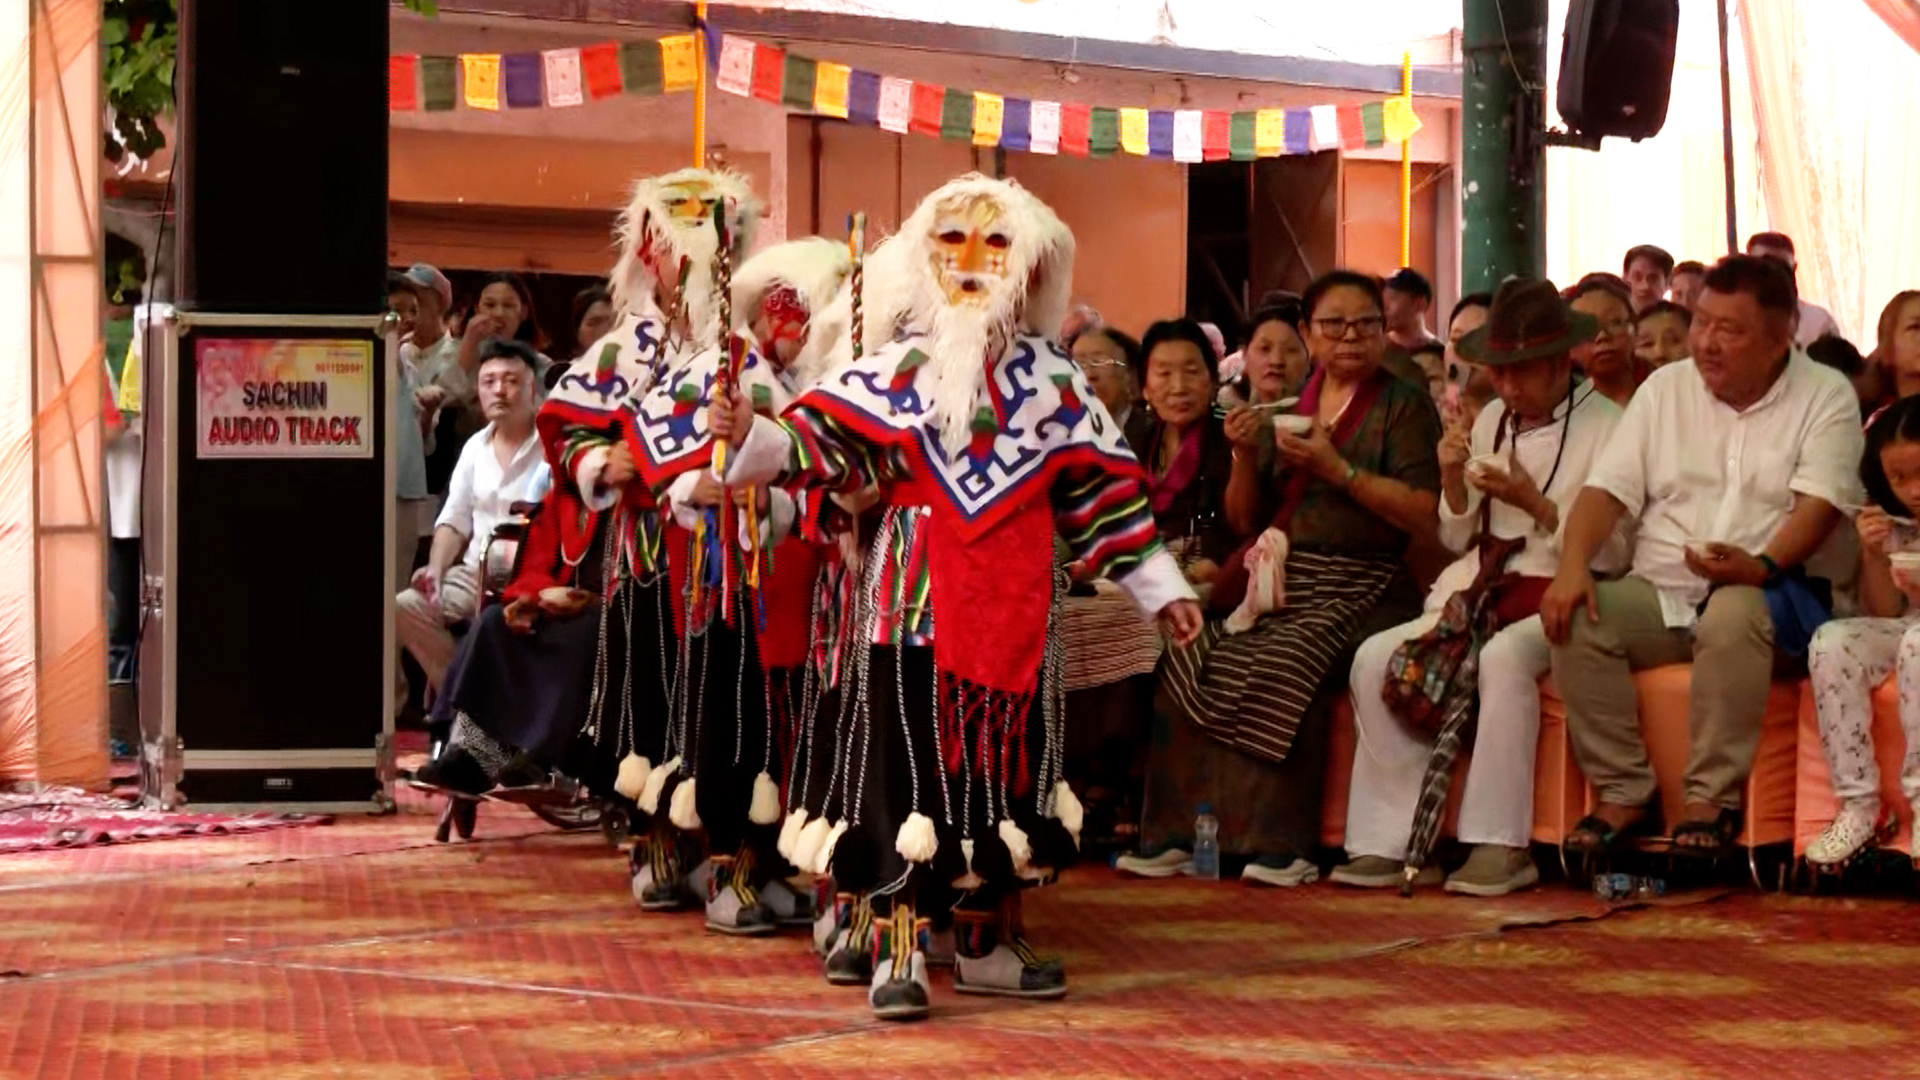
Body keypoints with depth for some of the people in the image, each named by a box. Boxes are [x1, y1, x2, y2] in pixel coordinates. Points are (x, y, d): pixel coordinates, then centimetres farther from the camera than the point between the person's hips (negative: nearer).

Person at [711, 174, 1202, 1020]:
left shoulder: (1051, 381, 8)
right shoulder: (901, 366, 1)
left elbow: (1103, 486, 11)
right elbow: (821, 441, -7)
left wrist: (1158, 585, 12)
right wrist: (753, 438, -26)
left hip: (1014, 604, 3)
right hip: (918, 600, -3)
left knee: (1005, 764, 9)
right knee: (910, 767, -7)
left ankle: (986, 942, 22)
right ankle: (897, 950, -3)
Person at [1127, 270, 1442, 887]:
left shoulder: (1404, 406, 5)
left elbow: (1426, 514, -8)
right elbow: (1245, 520, 19)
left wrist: (1338, 469, -12)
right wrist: (1245, 458, 1)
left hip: (1356, 586, -5)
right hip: (1276, 581, 5)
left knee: (1286, 664, -33)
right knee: (1190, 658, -21)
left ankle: (1281, 844, -28)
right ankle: (1176, 834, -18)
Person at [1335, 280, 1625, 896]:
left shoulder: (1606, 426, -4)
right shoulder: (1493, 420, 16)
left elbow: (1613, 553, -9)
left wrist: (1535, 504, -18)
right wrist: (1453, 480, -1)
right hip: (1481, 591, 7)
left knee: (1502, 658, -37)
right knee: (1376, 659, -16)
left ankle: (1501, 846, -32)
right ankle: (1389, 842, -16)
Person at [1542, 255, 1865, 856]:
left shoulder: (1825, 397, 1)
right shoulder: (1666, 388, 12)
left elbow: (1819, 506, -12)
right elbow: (1608, 491, 6)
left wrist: (1762, 566, -31)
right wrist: (1572, 566, -14)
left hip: (1768, 595, -4)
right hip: (1658, 594, 4)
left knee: (1733, 615, -38)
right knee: (1576, 620, -25)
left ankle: (1714, 797, -25)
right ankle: (1623, 793, -16)